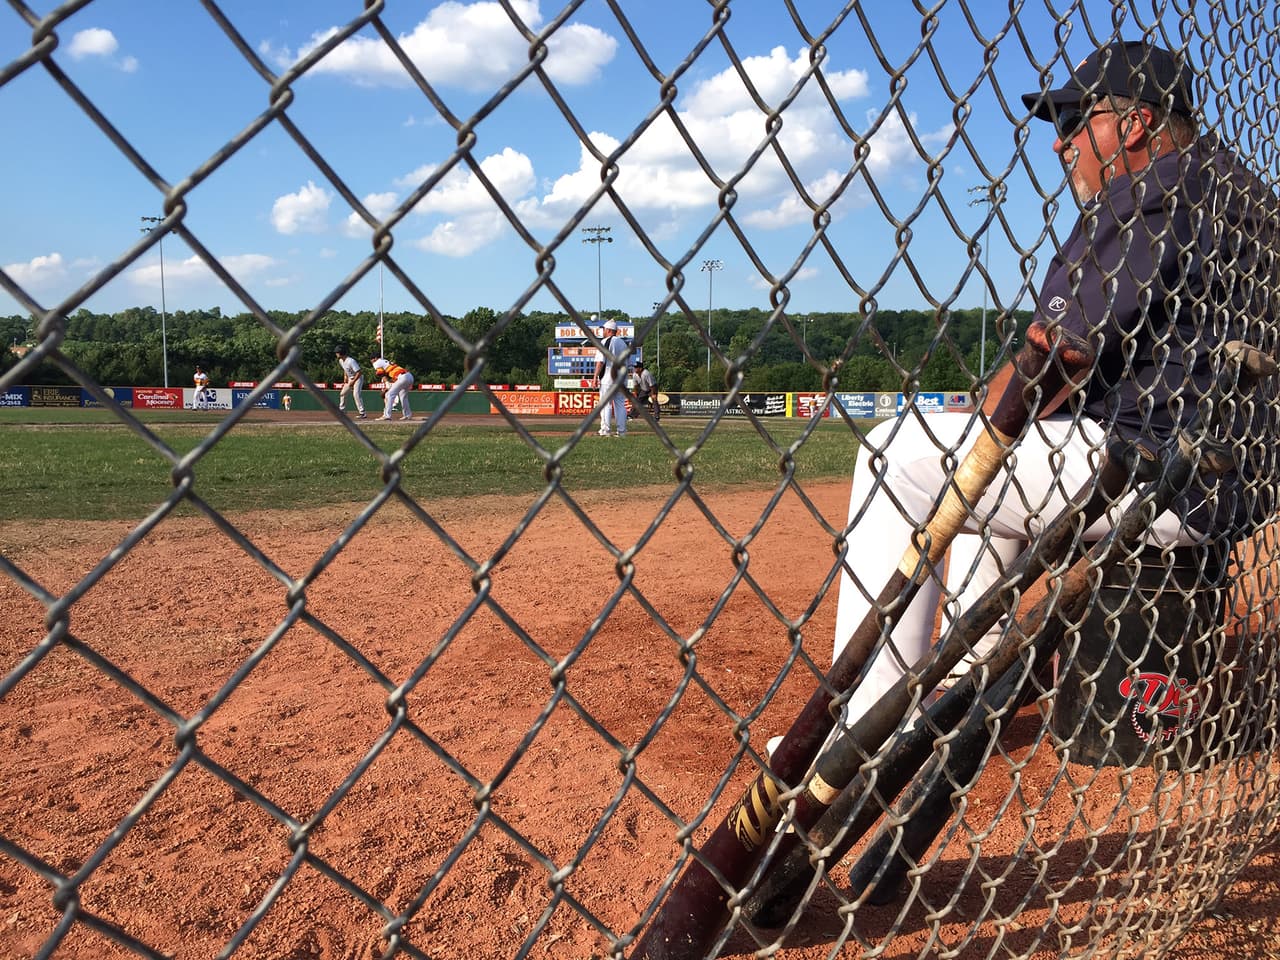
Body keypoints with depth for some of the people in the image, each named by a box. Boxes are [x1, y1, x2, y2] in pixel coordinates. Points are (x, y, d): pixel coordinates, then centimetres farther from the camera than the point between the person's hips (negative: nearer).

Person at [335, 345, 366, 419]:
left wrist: (353, 382, -28)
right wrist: (345, 380, 7)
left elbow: (359, 372, -29)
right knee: (342, 394, 10)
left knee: (356, 394, -22)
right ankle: (341, 410, 23)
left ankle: (362, 413, -21)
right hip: (350, 379, 9)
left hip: (358, 378, -9)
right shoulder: (340, 361, 0)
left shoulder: (351, 361, -28)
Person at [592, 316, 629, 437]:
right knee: (620, 404, 8)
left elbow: (600, 362, -14)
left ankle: (606, 430, -3)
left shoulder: (605, 342, -9)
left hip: (607, 379, -6)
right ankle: (621, 430, 7)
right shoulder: (623, 343, 13)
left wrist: (595, 377, -11)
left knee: (605, 404, -2)